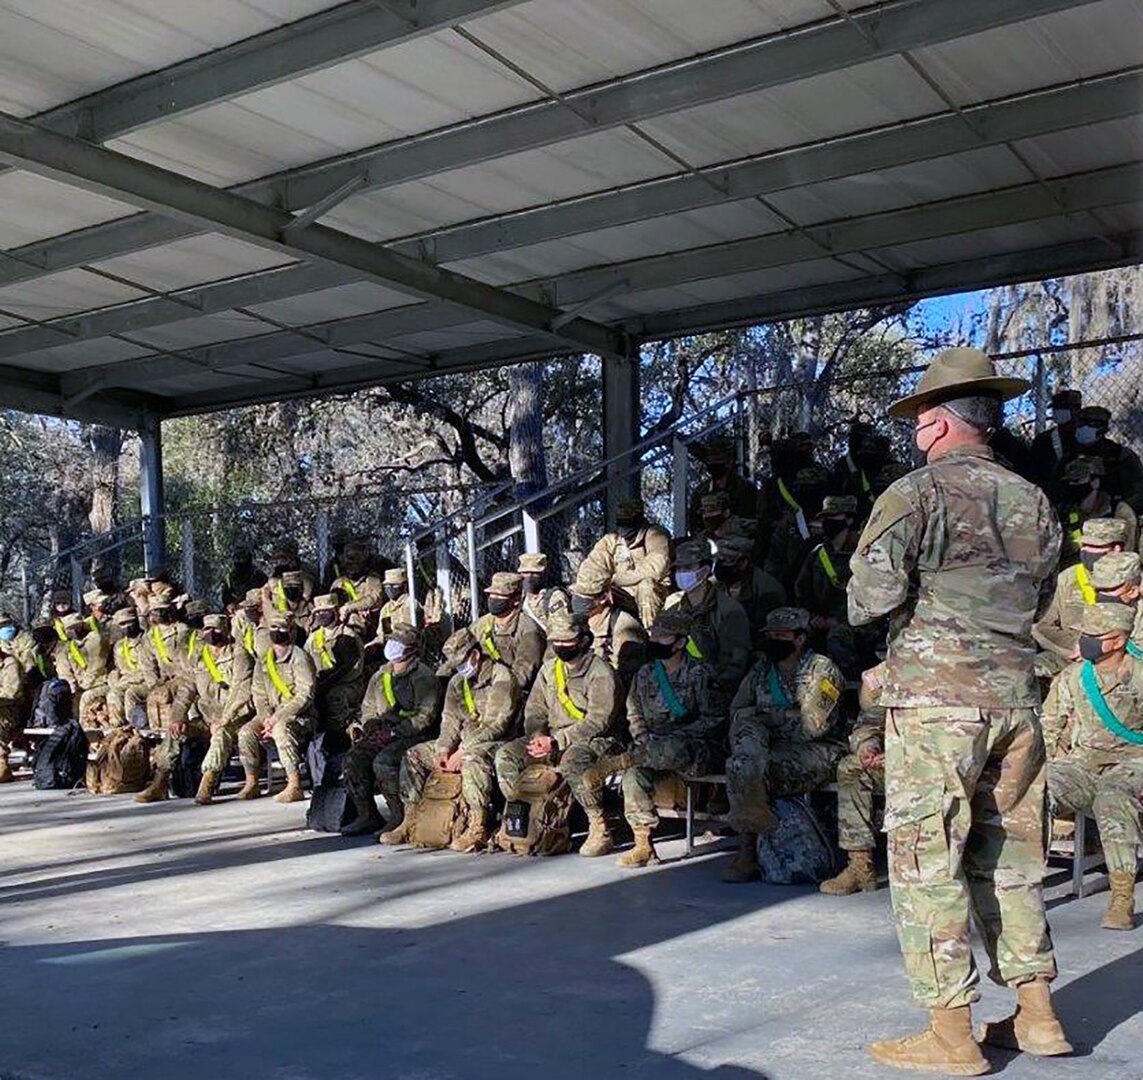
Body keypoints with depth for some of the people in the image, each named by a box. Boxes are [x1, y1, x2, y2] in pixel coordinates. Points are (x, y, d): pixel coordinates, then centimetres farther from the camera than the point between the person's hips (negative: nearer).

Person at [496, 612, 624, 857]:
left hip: (596, 741, -7)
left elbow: (598, 722, -18)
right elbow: (534, 709, 14)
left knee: (572, 760, -40)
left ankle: (600, 830, -30)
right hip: (554, 739, 7)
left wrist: (557, 742, -21)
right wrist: (538, 736, -8)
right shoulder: (549, 669, 12)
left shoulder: (601, 673, -11)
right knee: (506, 754, -10)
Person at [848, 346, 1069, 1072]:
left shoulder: (917, 494, -9)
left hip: (936, 695, -6)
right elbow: (1038, 603, 17)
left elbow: (869, 599, -12)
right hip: (1016, 693, 6)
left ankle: (952, 1035, 4)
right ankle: (1036, 1014, 22)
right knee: (1011, 854, 15)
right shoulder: (1033, 501, 9)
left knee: (928, 860, 0)